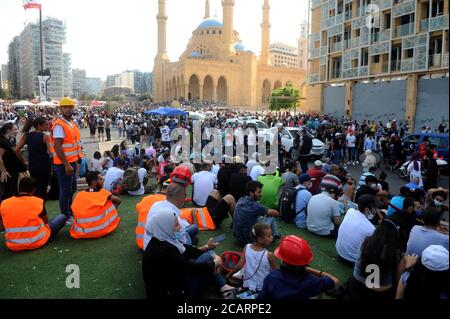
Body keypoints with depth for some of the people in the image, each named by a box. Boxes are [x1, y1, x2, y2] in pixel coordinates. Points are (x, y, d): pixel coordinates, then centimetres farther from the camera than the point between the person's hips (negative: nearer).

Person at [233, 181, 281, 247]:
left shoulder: (240, 201, -3)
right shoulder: (254, 206, -23)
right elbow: (275, 213, -6)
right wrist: (278, 214, 15)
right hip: (248, 240, -7)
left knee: (261, 217, 22)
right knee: (271, 218, 5)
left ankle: (275, 234, 39)